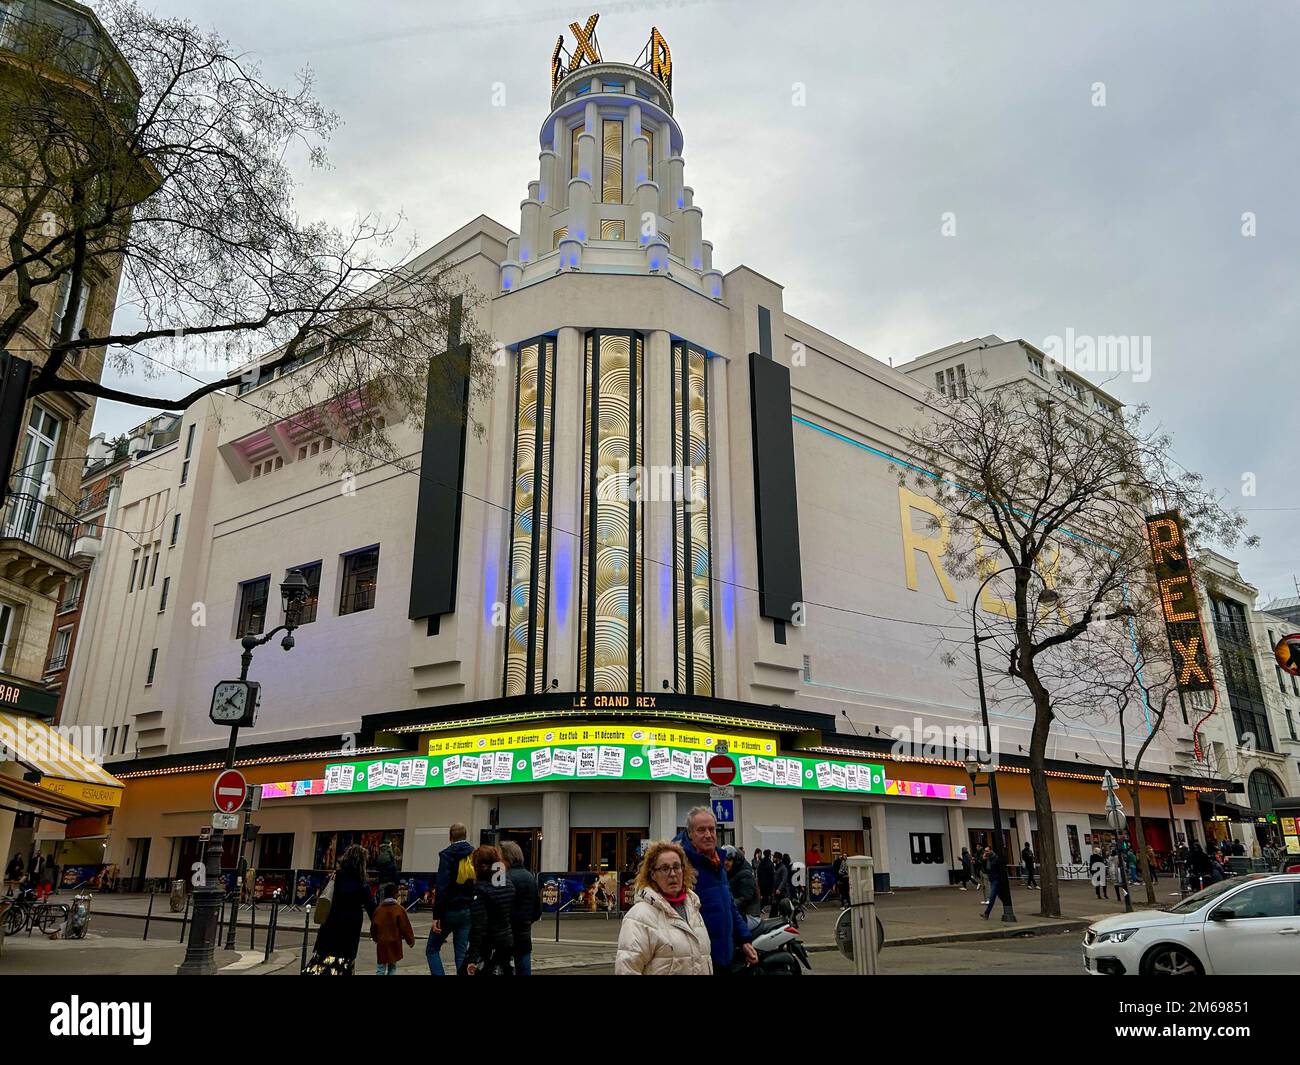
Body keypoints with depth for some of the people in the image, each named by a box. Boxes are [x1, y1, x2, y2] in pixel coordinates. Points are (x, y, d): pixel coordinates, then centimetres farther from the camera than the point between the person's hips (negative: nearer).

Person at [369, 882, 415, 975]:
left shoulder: (378, 909, 1)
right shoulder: (399, 909, -9)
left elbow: (374, 926, 8)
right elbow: (405, 927, -7)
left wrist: (375, 938, 28)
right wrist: (411, 940, 6)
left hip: (381, 944, 2)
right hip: (394, 943, -2)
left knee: (380, 969, 4)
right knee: (392, 967, 12)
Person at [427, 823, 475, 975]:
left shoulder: (447, 854, -10)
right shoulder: (474, 855, 5)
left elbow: (442, 887, -16)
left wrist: (436, 915, -15)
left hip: (450, 910, -4)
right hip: (468, 911, 5)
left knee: (432, 949, 11)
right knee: (462, 953, 9)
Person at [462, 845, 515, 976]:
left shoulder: (480, 889, -17)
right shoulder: (509, 884, 5)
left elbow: (478, 926, -21)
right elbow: (513, 916, 11)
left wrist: (472, 958, -21)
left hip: (487, 946, -7)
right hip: (508, 943, 7)